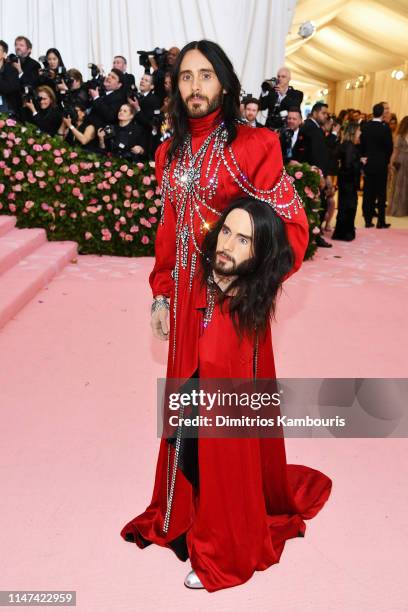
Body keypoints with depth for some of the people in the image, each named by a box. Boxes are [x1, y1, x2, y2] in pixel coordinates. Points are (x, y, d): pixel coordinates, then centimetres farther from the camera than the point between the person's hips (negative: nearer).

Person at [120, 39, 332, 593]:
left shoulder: (253, 144, -8)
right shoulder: (171, 151, 10)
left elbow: (292, 222, -8)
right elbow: (168, 228, 12)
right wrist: (161, 294, 8)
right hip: (185, 296, 6)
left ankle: (227, 545, 25)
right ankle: (183, 511, 41)